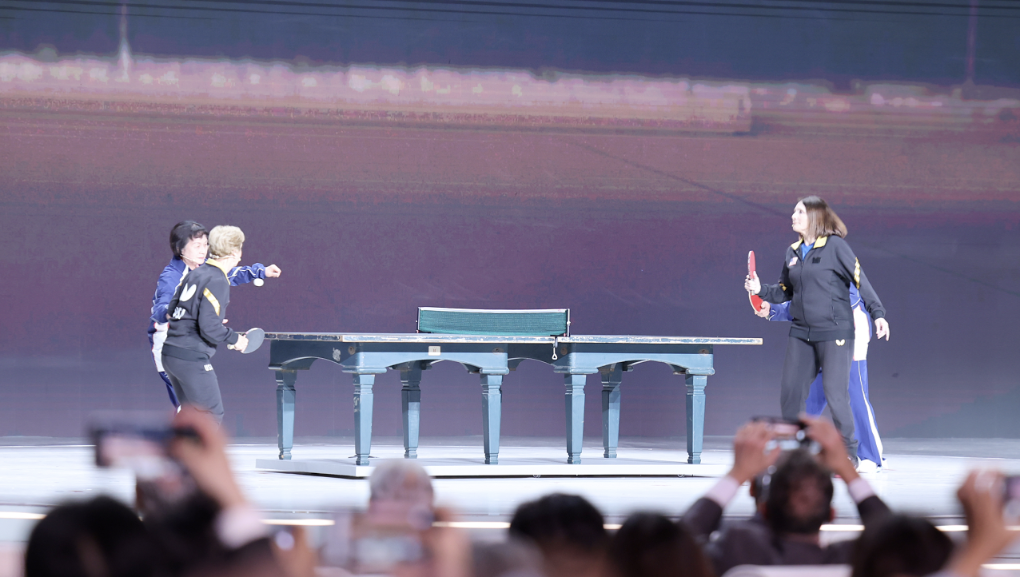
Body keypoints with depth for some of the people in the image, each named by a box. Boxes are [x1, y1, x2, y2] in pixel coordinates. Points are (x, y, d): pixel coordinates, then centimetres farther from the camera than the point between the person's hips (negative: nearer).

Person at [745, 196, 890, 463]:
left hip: (834, 332, -6)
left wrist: (878, 313, -15)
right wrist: (761, 290, 2)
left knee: (835, 393, -7)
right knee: (790, 392, 3)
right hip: (801, 333, 6)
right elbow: (784, 292, 19)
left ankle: (848, 453, 6)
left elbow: (860, 280, -8)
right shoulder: (792, 252, 12)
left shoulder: (834, 245, -6)